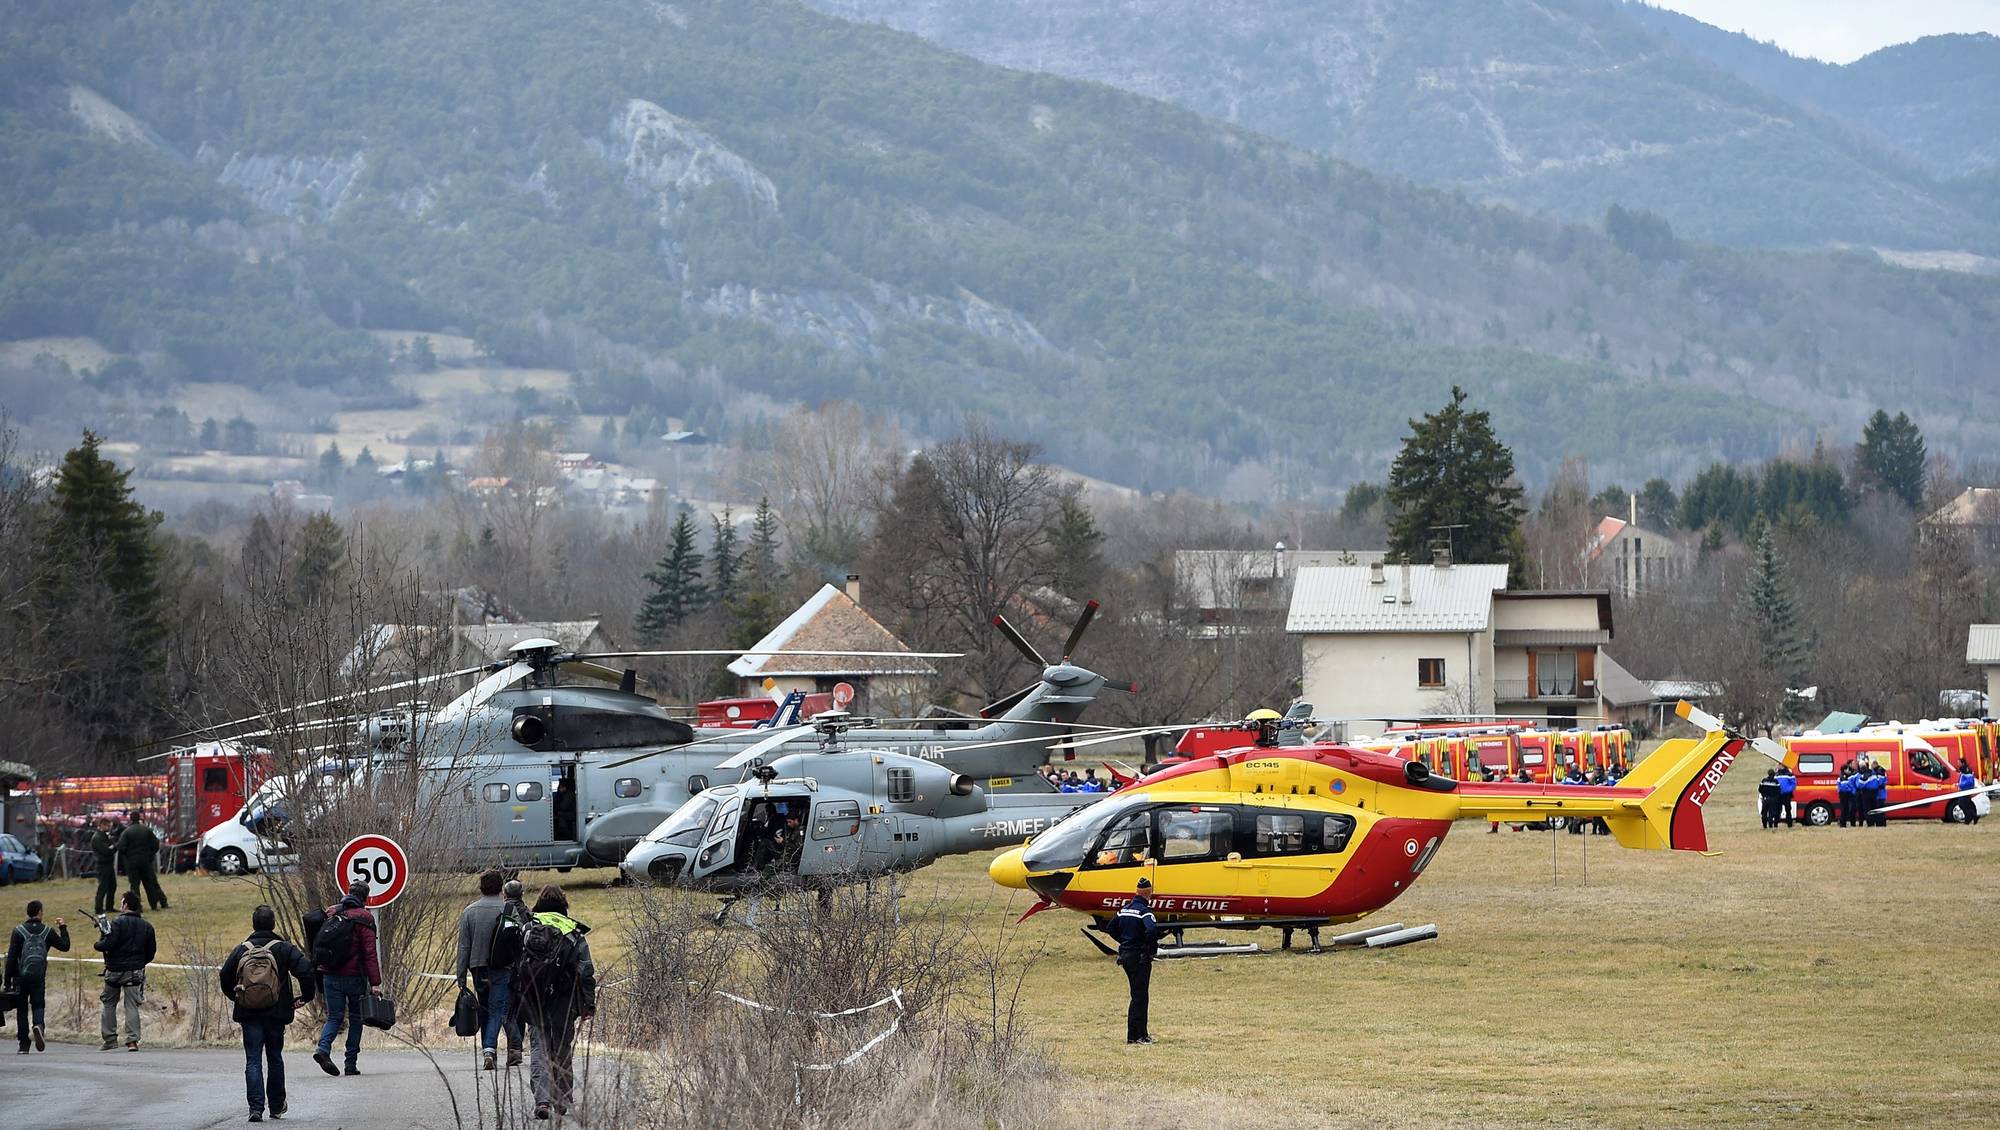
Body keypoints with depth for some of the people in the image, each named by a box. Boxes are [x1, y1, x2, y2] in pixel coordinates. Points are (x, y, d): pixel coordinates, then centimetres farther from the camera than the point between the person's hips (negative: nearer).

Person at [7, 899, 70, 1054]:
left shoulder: (19, 931, -2)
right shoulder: (48, 931, 2)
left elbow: (11, 958, -5)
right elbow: (65, 946, 13)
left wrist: (8, 981, -2)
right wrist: (63, 929, 28)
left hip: (21, 977, -1)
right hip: (39, 977, 1)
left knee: (22, 1010, 7)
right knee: (38, 1005, 7)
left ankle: (24, 1045, 6)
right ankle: (38, 1025, -27)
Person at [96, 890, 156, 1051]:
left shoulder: (118, 923, -11)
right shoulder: (146, 926, 4)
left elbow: (108, 945, -17)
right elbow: (152, 952, 8)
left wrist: (98, 944, 4)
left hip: (115, 970, -3)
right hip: (135, 971, 3)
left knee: (109, 1004, 13)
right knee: (132, 1006, 2)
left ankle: (110, 1039, 13)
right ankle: (132, 1040, -10)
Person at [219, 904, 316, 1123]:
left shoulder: (241, 951, 2)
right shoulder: (284, 949, -4)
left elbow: (225, 978, 5)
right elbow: (305, 971, -14)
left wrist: (236, 998, 23)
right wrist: (305, 996, 2)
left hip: (248, 1014, 0)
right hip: (276, 1014, 0)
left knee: (253, 1061, 0)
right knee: (275, 1059, 15)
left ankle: (256, 1107, -14)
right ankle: (276, 1106, 23)